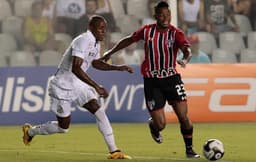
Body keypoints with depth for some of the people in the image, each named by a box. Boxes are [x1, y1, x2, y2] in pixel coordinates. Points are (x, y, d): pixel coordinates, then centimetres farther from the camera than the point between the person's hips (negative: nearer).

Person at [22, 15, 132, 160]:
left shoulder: (95, 43, 4)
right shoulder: (83, 41, -26)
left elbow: (96, 63, 24)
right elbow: (76, 68, -36)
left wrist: (118, 68, 11)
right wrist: (97, 87, -39)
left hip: (77, 84, 8)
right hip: (63, 86, -8)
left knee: (99, 112, -8)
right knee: (63, 127, 2)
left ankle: (114, 151, -8)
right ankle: (30, 131, 28)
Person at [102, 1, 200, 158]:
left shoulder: (176, 33, -8)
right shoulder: (147, 31, -1)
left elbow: (187, 50, -24)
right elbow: (129, 40, 16)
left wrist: (185, 60, -47)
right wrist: (111, 52, 22)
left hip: (172, 78, 0)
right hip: (152, 81, 0)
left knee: (184, 117, -8)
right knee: (160, 124, -4)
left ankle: (189, 150, 12)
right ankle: (153, 126, 34)